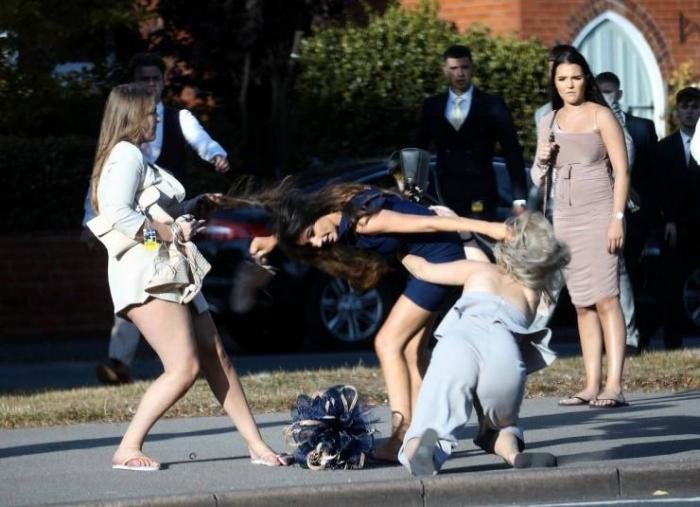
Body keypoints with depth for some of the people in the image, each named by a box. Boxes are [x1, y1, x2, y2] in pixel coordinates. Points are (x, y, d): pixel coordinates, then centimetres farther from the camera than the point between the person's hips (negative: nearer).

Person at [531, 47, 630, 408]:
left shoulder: (600, 116, -1)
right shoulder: (549, 122, 14)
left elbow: (621, 170, -5)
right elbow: (538, 179, 22)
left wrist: (617, 218, -14)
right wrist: (542, 160, -1)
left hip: (598, 214, -6)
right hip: (565, 217, 6)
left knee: (605, 299, -13)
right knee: (582, 305, 3)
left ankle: (613, 386, -19)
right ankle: (592, 386, 2)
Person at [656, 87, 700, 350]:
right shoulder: (665, 148, 10)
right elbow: (662, 189, 3)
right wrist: (669, 221, -9)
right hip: (677, 227, 1)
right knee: (673, 288, 0)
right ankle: (672, 343, 2)